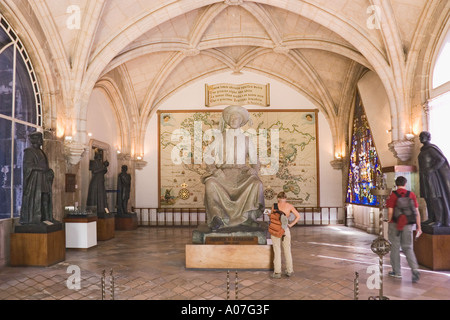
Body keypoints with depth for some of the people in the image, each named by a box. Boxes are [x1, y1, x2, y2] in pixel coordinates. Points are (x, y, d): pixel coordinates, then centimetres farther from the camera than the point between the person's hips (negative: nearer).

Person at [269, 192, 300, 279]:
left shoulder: (274, 205, -2)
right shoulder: (289, 206, 0)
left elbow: (271, 216, 6)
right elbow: (298, 216, -1)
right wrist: (291, 225, 2)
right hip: (285, 229, 1)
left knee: (277, 251, 4)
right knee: (287, 250, 14)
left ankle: (277, 272, 6)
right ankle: (289, 271, 20)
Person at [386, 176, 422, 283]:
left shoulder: (393, 195, -8)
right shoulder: (412, 195, 1)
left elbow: (390, 211, -13)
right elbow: (417, 212, 2)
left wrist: (389, 222, 0)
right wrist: (419, 227, 7)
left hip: (395, 224, -3)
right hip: (408, 225, 3)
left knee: (395, 247, 9)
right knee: (407, 248, 12)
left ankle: (397, 271, 17)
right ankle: (415, 269, -5)